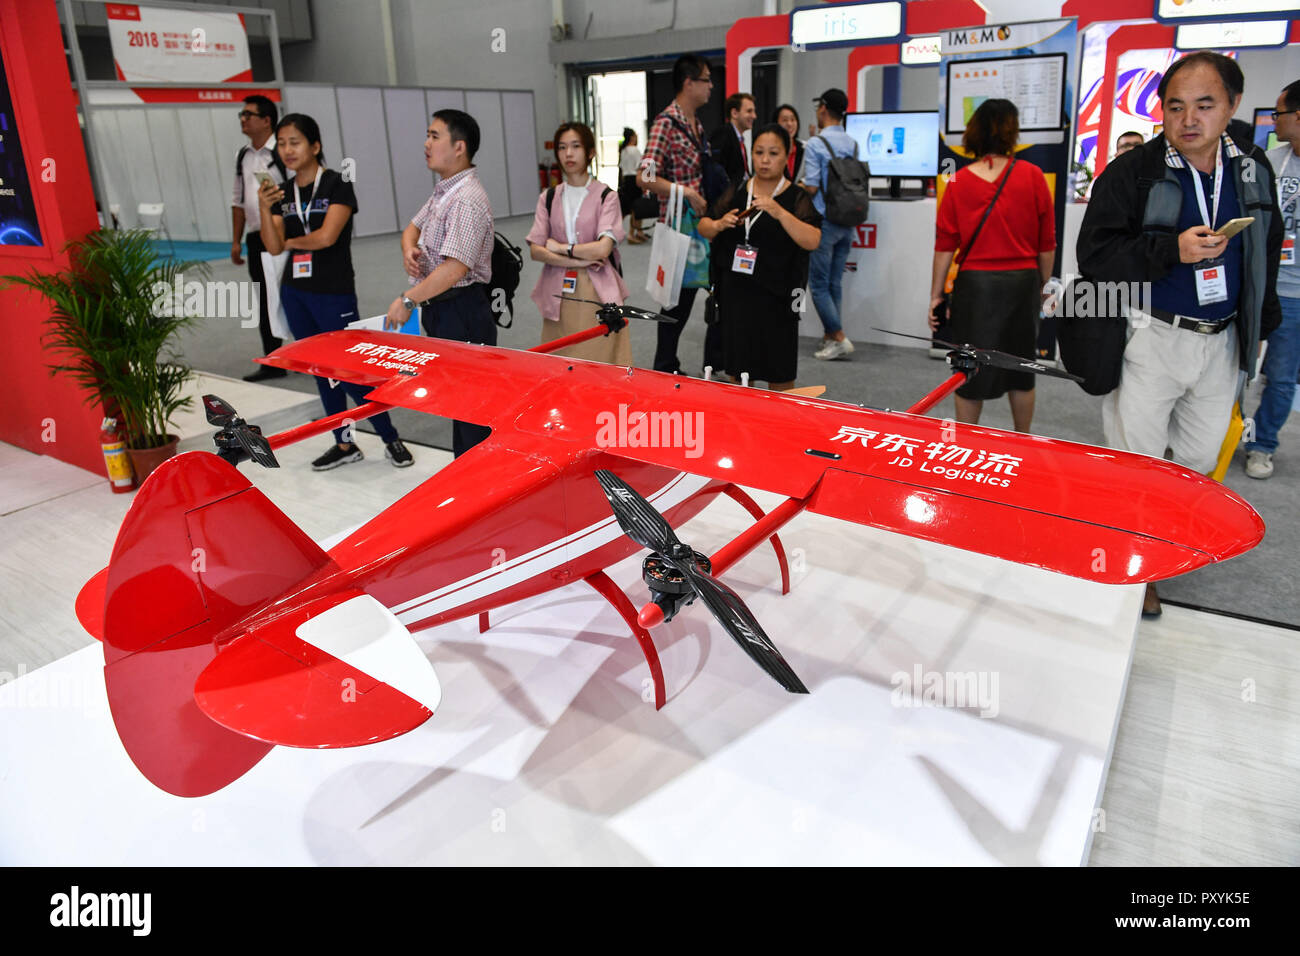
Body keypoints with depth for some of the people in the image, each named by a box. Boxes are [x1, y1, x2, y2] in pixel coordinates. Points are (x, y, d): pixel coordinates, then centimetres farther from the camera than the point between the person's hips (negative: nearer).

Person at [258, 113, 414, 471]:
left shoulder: (337, 185, -8)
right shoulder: (283, 193, 8)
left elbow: (326, 236, -19)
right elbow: (273, 247, -2)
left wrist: (291, 242, -2)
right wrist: (264, 207, -17)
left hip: (334, 293, -6)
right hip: (294, 293, 7)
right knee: (321, 371, 11)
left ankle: (391, 439, 10)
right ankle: (344, 445, 21)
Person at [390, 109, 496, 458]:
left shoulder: (468, 199, -19)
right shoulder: (443, 192, 14)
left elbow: (455, 268, -26)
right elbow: (413, 227, 25)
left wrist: (407, 300, -19)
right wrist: (409, 250, 0)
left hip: (462, 313, -10)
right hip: (440, 310, 10)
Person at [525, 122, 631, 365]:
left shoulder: (605, 196, 0)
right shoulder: (548, 198, 11)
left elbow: (603, 248, -14)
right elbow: (535, 251, 1)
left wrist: (560, 248, -4)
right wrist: (579, 260, -10)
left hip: (596, 292, -3)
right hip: (558, 295, 3)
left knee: (600, 362, -5)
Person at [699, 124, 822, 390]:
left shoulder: (796, 198, -5)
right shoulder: (736, 191, 8)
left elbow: (812, 241, -19)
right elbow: (703, 227, 12)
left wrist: (779, 212, -30)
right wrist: (719, 224, -10)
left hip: (775, 298, -4)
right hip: (735, 295, 4)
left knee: (779, 378, 5)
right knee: (737, 373, 13)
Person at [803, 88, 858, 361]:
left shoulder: (816, 144, -11)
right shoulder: (853, 144, 8)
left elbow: (811, 187, -14)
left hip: (823, 222, -7)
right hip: (847, 222, 7)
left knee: (819, 284, 0)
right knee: (835, 282, 13)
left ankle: (839, 337, -5)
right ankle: (829, 336, 19)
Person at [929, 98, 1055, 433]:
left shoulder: (959, 182, -3)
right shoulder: (1032, 176, -2)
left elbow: (945, 244, -4)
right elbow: (1046, 243, 0)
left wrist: (936, 295, 1)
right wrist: (1043, 285, 12)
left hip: (975, 283, -1)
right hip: (1022, 281, 1)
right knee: (1020, 367, 14)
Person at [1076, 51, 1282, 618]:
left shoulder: (1253, 169, 9)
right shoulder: (1133, 173, -8)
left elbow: (1266, 252, 20)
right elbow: (1093, 256, -15)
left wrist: (1259, 326, 19)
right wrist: (1172, 249, -25)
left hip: (1222, 342, 6)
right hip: (1152, 340, -5)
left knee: (1199, 462, 15)